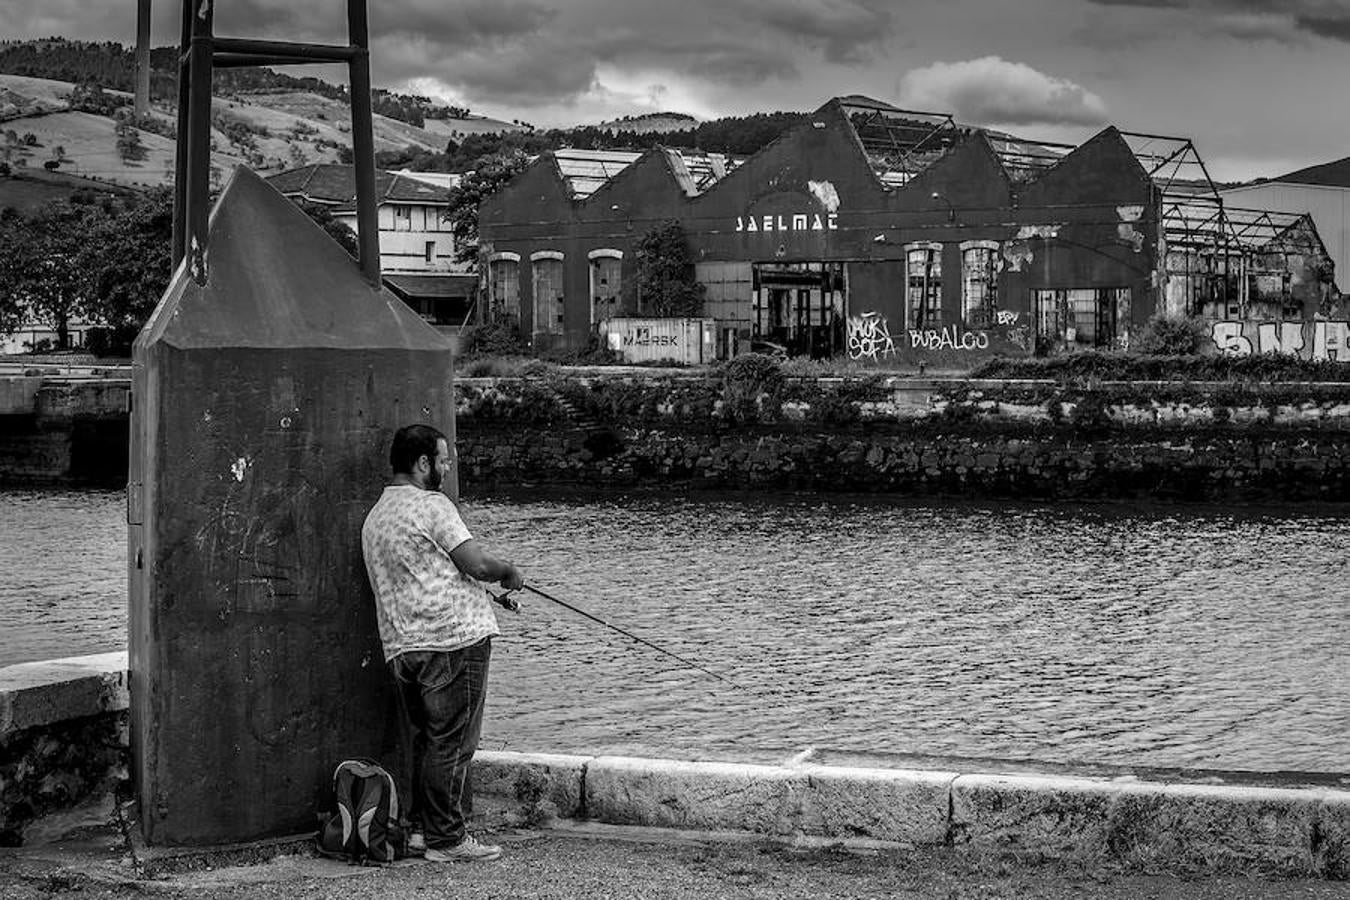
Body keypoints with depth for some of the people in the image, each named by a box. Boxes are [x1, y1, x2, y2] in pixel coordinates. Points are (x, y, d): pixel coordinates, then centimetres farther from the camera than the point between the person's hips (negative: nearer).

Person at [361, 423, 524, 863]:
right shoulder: (432, 506, -9)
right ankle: (446, 839, -2)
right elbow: (477, 563, -13)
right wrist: (509, 572, 7)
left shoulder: (374, 517, 18)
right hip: (454, 637, -8)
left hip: (400, 646, 8)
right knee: (451, 743, -4)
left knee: (424, 742, 15)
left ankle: (421, 827, 18)